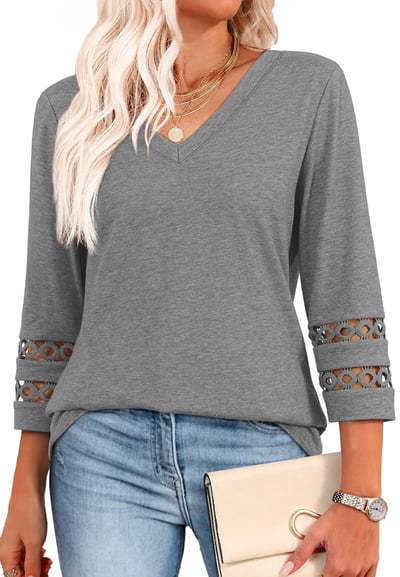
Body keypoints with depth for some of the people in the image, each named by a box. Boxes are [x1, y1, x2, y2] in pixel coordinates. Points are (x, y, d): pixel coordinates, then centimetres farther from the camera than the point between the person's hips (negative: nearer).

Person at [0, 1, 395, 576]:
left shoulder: (310, 88, 0)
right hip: (108, 455, 1)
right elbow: (53, 308, 9)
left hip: (260, 454, -1)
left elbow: (345, 292, -4)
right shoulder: (70, 109, 5)